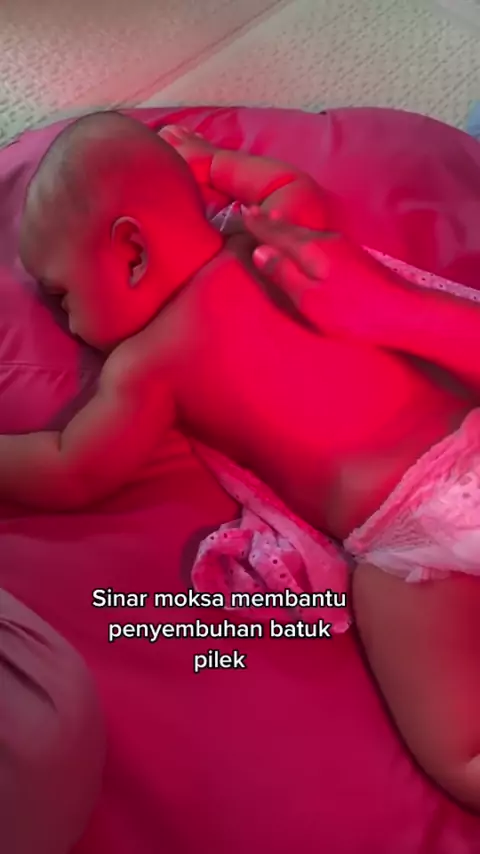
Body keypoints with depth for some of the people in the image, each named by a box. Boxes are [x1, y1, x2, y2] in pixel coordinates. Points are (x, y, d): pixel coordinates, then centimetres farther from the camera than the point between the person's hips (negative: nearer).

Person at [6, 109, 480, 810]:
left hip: (402, 534, -7)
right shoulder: (277, 234, 14)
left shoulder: (145, 363, -1)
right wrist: (207, 165, 44)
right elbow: (303, 187, 37)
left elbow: (69, 476, 0)